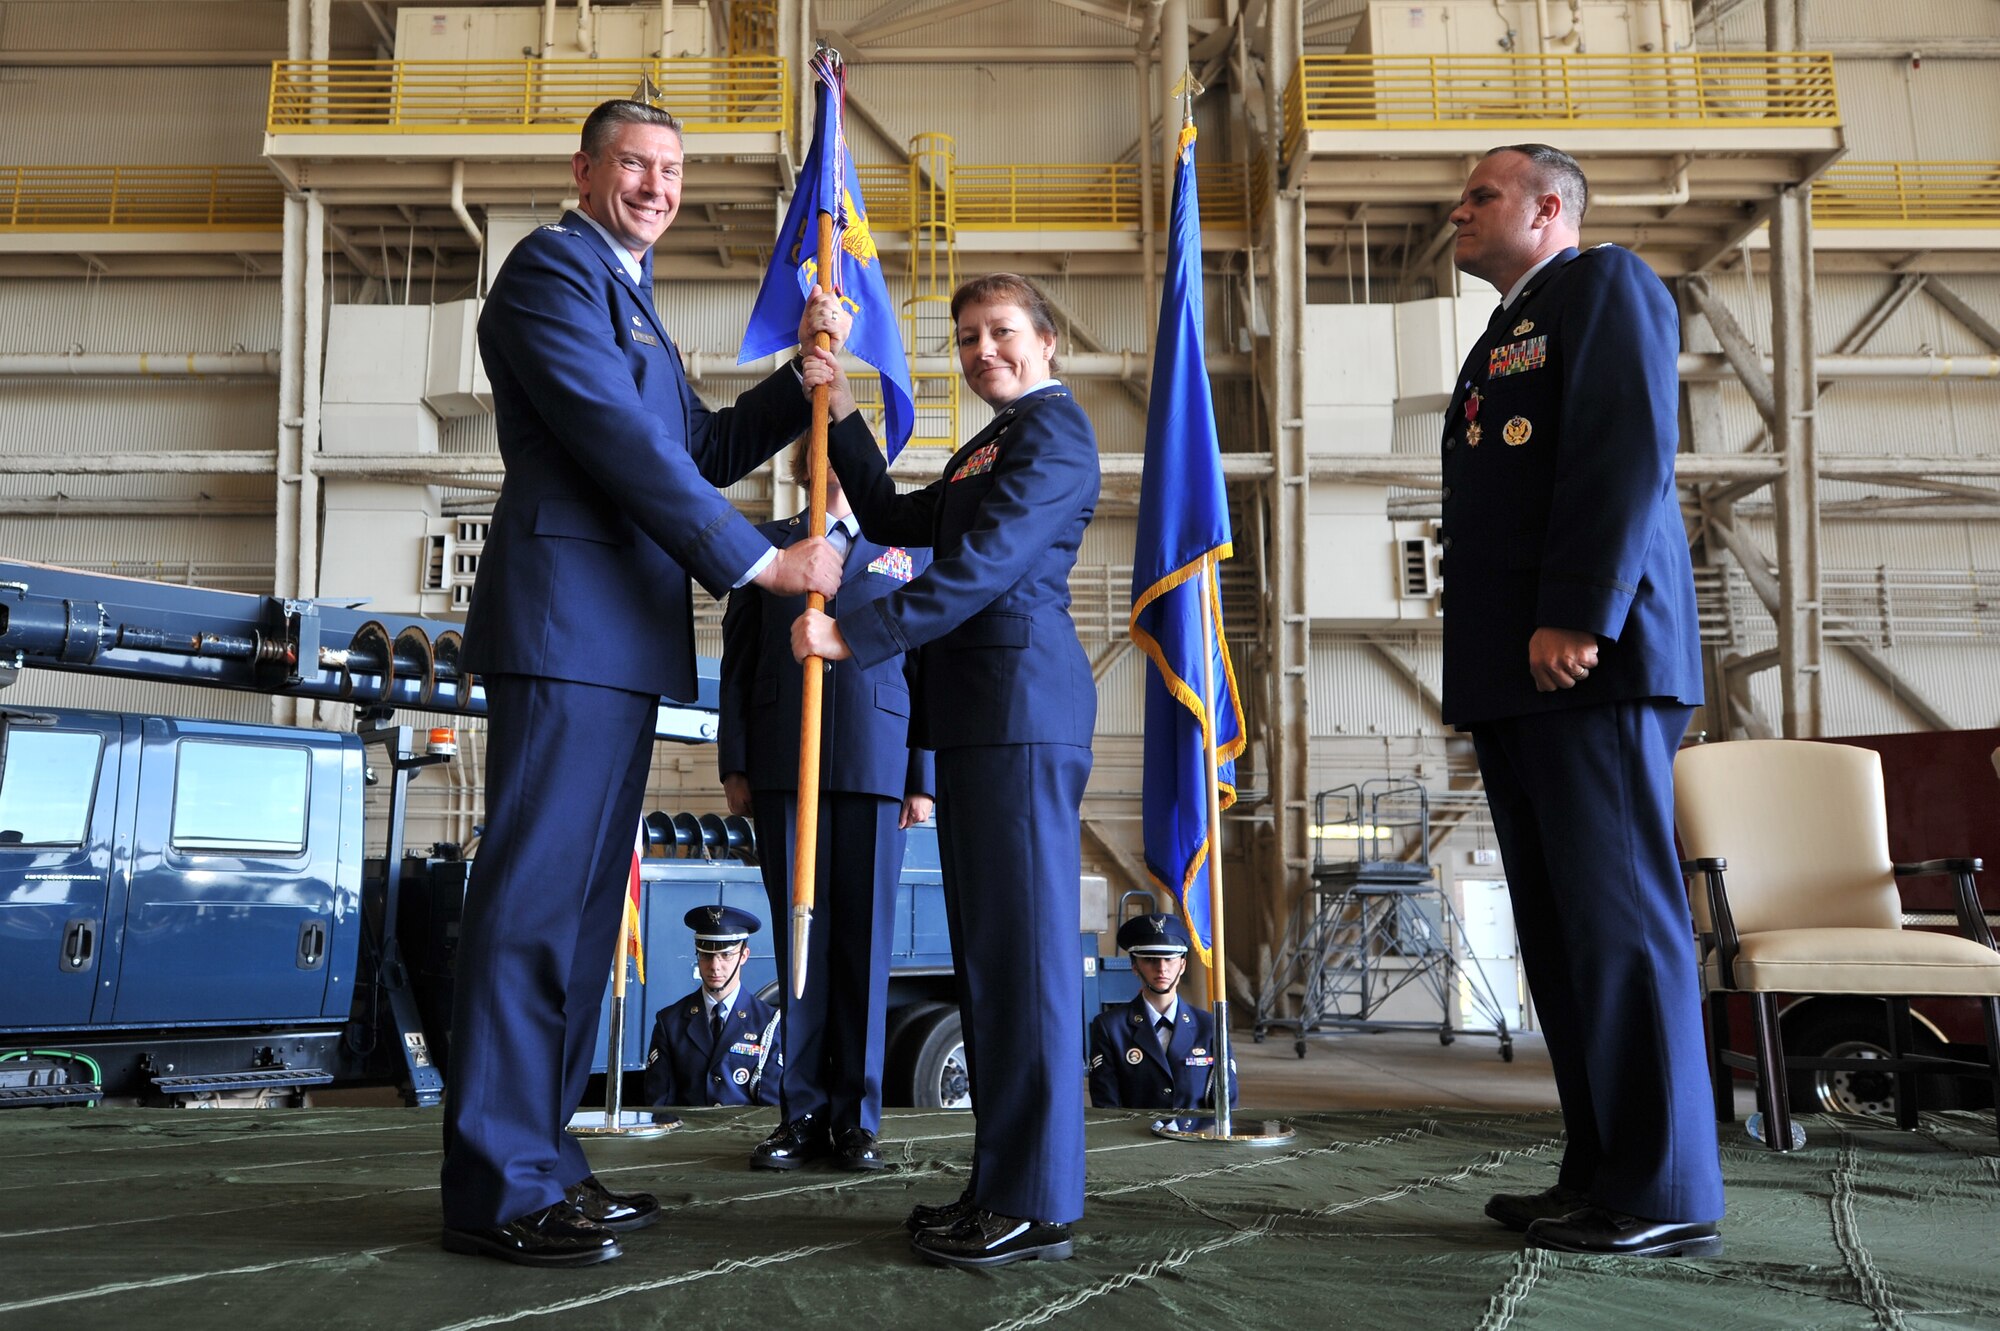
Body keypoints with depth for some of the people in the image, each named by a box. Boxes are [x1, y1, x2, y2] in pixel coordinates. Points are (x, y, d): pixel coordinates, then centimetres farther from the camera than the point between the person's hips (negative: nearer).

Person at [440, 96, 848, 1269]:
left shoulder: (629, 296, 27)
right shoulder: (553, 268, -4)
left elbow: (704, 447, 26)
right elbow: (624, 444, -15)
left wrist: (804, 378, 12)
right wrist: (763, 561, -15)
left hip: (622, 634, 10)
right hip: (567, 620, -10)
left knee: (584, 897, 9)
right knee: (537, 892, -10)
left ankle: (540, 1156, 15)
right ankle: (500, 1185, -5)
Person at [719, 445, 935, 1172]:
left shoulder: (908, 550, 15)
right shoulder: (765, 544, 16)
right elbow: (737, 660, 12)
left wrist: (924, 778, 2)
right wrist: (734, 764, 3)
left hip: (874, 764, 0)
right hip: (783, 764, 0)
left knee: (864, 935, 0)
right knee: (800, 931, 1)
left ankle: (856, 1116, 6)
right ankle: (805, 1112, 7)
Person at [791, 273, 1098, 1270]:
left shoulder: (1054, 428, -4)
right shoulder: (988, 445, 27)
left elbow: (986, 562, -16)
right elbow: (894, 521, 26)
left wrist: (855, 633, -18)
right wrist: (840, 414, 18)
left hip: (1020, 704, -10)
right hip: (979, 715, 10)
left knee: (1024, 944, -10)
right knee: (987, 950, 9)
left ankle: (1038, 1203, -7)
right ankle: (1002, 1182, 15)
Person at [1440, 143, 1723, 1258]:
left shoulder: (1607, 284, 1)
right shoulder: (1506, 332, 28)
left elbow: (1630, 453, -13)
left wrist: (1577, 618, -22)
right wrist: (1491, 664, 16)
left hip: (1590, 661, -9)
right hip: (1515, 674, 9)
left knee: (1620, 922, -9)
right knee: (1562, 932, 7)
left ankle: (1668, 1195, -4)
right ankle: (1601, 1174, 12)